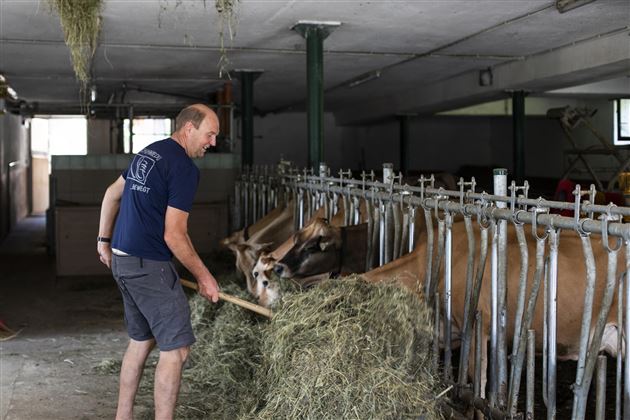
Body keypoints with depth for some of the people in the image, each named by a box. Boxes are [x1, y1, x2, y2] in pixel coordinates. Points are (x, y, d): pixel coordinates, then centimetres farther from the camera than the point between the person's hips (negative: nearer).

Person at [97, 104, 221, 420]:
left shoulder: (148, 152, 13)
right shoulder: (184, 168, -15)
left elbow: (112, 194, 23)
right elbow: (174, 235, -19)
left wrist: (104, 239, 32)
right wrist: (204, 277, -8)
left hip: (120, 260, 10)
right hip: (148, 265, -10)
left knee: (141, 340, 19)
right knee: (175, 348, -3)